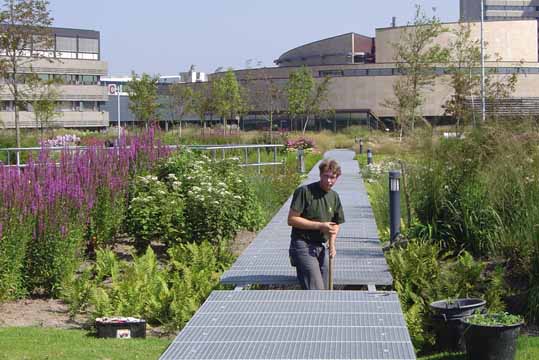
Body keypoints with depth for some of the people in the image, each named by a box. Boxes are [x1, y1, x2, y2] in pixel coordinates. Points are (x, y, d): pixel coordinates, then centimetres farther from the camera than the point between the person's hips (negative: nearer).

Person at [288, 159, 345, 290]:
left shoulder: (334, 197, 10)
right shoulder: (304, 192, -11)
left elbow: (336, 224, 23)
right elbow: (291, 219, -15)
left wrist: (332, 243, 4)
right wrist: (320, 226, -19)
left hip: (321, 248, 7)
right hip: (303, 245, -7)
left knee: (324, 288, 6)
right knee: (316, 290, -17)